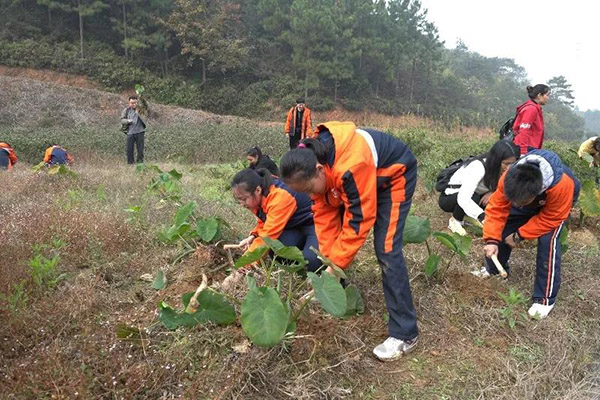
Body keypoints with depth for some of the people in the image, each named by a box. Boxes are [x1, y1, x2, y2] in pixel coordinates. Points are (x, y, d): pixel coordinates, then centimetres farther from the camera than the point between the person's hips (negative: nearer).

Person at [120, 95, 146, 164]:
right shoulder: (126, 110, 7)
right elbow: (122, 120, 9)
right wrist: (127, 121, -11)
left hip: (139, 132, -2)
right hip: (130, 132, 2)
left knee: (140, 149, 1)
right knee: (129, 149, 4)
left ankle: (140, 163, 11)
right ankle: (130, 163, 15)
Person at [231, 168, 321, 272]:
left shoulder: (279, 198, -34)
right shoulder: (259, 197, -6)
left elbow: (268, 235, -35)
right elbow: (264, 223, 9)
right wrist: (253, 237, -11)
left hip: (314, 223, -8)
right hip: (295, 226, 8)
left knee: (311, 261, -31)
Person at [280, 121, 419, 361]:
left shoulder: (351, 167, -42)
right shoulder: (313, 160, -17)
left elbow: (359, 220, -33)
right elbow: (324, 212, -11)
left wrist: (336, 264, -25)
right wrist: (328, 257, -14)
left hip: (394, 175, -8)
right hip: (361, 177, 8)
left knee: (386, 250, -17)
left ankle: (404, 334, -9)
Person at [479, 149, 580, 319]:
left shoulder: (562, 185, -45)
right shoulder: (508, 179, -38)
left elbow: (549, 219, -31)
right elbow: (497, 209, -28)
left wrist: (519, 236, -27)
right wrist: (491, 239, -37)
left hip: (557, 206, -4)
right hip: (527, 196, 4)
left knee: (548, 241, -24)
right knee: (502, 230, -4)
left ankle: (545, 299, -14)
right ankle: (493, 270, 23)